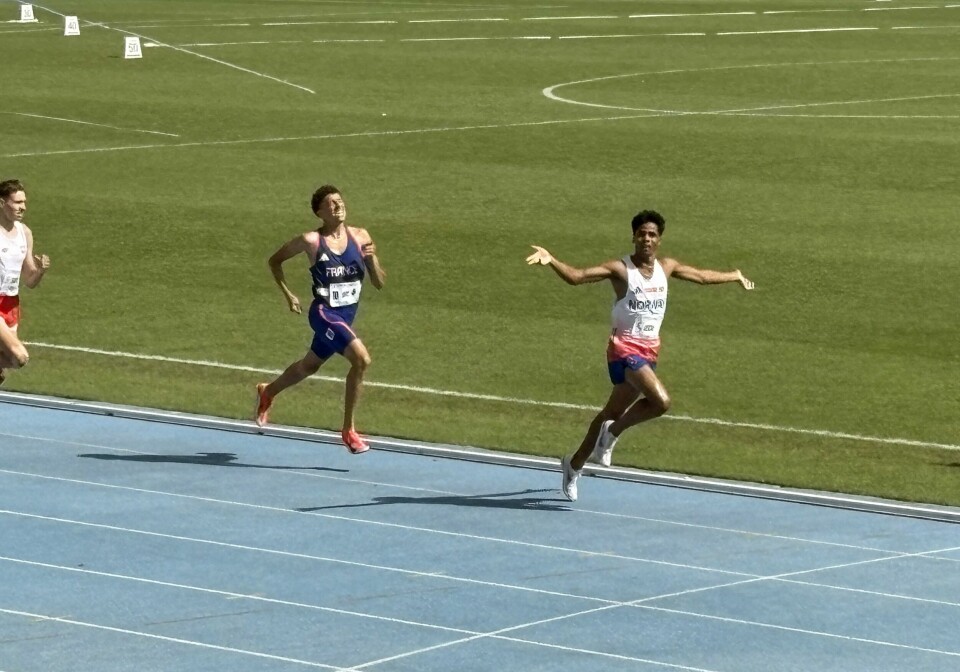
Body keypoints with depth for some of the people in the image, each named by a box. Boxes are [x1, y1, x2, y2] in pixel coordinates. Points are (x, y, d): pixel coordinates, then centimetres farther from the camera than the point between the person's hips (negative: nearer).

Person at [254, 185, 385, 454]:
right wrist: (288, 295, -2)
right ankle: (348, 430, -15)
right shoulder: (311, 241, -11)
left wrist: (372, 259, -17)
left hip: (346, 316, 6)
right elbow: (274, 261, 4)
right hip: (324, 313, -6)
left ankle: (268, 393, 56)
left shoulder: (360, 237, -1)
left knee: (309, 367, 27)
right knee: (361, 358, -26)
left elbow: (379, 283, 1)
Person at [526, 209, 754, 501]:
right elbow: (576, 276, -21)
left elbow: (702, 276, 27)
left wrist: (735, 276, 36)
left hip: (649, 350, 7)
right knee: (661, 401, -26)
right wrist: (551, 261, -38)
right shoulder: (620, 269, -11)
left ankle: (575, 464, 31)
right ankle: (613, 432, -3)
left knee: (613, 414, 14)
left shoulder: (666, 267, 8)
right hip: (625, 348, -7)